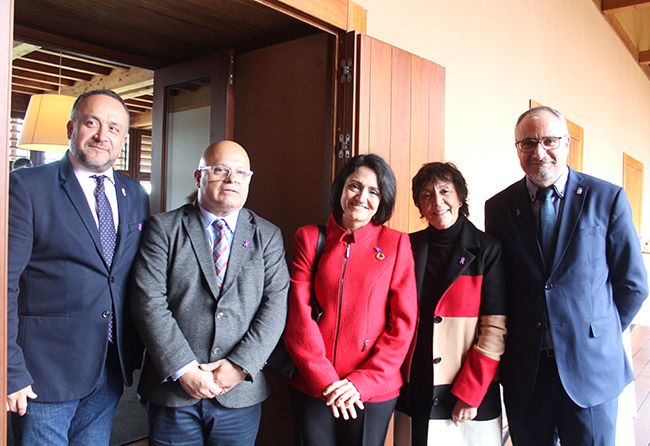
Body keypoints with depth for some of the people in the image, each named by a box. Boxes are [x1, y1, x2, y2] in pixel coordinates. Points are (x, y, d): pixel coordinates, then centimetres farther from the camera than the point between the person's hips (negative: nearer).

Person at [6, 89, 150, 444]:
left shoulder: (136, 195, 7)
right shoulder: (25, 186, -9)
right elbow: (6, 284, -12)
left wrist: (138, 351, 9)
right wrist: (12, 371, -13)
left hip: (113, 370, 5)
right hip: (45, 374, -4)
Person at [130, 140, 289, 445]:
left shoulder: (268, 236, 4)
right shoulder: (164, 228, 0)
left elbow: (275, 306, -4)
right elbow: (149, 301, -8)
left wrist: (240, 366, -13)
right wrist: (183, 368, -14)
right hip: (172, 391, -1)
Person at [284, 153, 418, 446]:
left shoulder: (396, 244, -1)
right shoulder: (310, 238, 1)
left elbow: (403, 323, -3)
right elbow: (298, 313, -4)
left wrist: (363, 381, -10)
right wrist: (324, 378, -11)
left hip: (374, 390, -1)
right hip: (311, 386, 1)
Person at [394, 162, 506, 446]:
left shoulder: (487, 249, -6)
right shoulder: (409, 248, 1)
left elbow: (495, 329, -10)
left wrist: (469, 393, -13)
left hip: (471, 396, -2)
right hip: (414, 392, 3)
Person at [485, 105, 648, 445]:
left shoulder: (607, 198, -3)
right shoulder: (499, 207, 1)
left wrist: (600, 337, 3)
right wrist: (515, 341, 3)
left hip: (589, 366, -1)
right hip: (523, 368, 2)